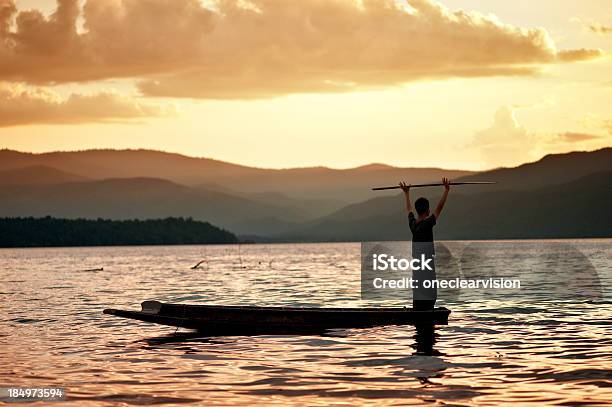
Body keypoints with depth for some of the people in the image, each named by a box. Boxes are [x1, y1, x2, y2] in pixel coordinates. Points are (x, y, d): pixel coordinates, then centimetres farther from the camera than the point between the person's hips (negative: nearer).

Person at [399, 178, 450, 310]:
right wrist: (446, 190, -12)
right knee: (428, 295, -8)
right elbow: (440, 207, -15)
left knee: (417, 292, 9)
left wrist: (406, 193, 33)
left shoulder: (412, 223, 4)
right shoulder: (428, 223, -15)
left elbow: (409, 209, 22)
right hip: (427, 263, -8)